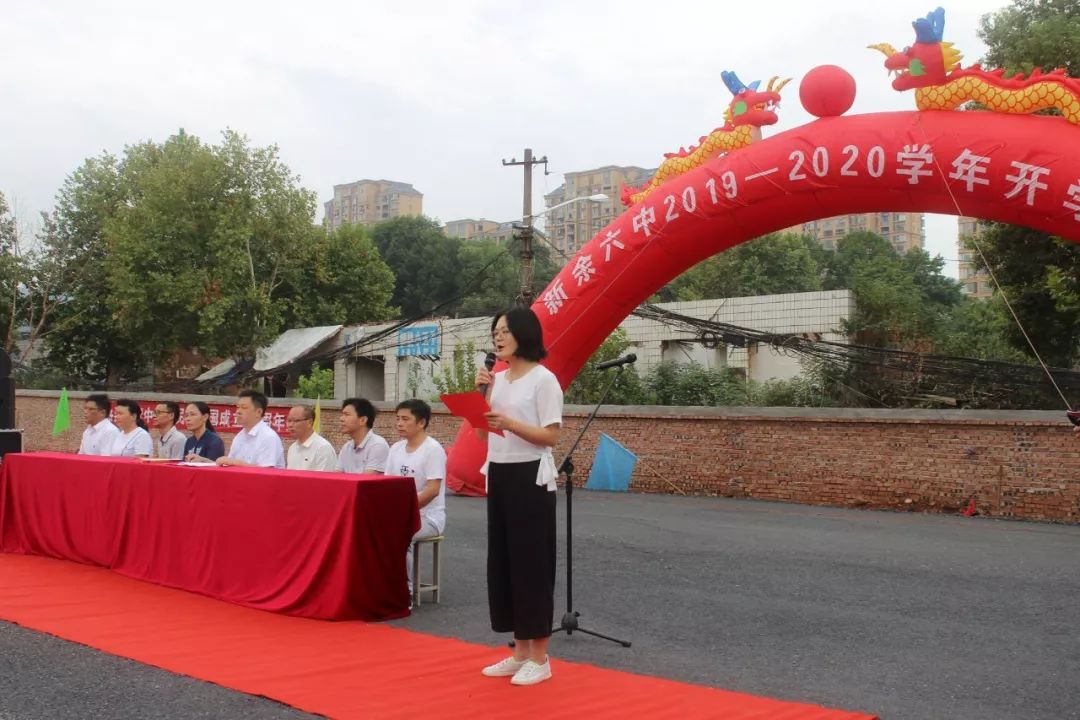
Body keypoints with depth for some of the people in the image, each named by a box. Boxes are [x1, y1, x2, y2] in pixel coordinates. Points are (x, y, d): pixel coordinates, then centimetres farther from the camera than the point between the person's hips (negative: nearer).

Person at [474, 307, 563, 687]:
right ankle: (520, 653, 20)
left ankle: (540, 659, 7)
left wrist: (510, 423, -25)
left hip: (530, 477, -8)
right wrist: (480, 395, 0)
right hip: (498, 476, 8)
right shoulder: (497, 380, 12)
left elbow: (551, 436, -14)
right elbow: (483, 433, 12)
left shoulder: (543, 379, -9)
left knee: (531, 563, -4)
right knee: (503, 562, 9)